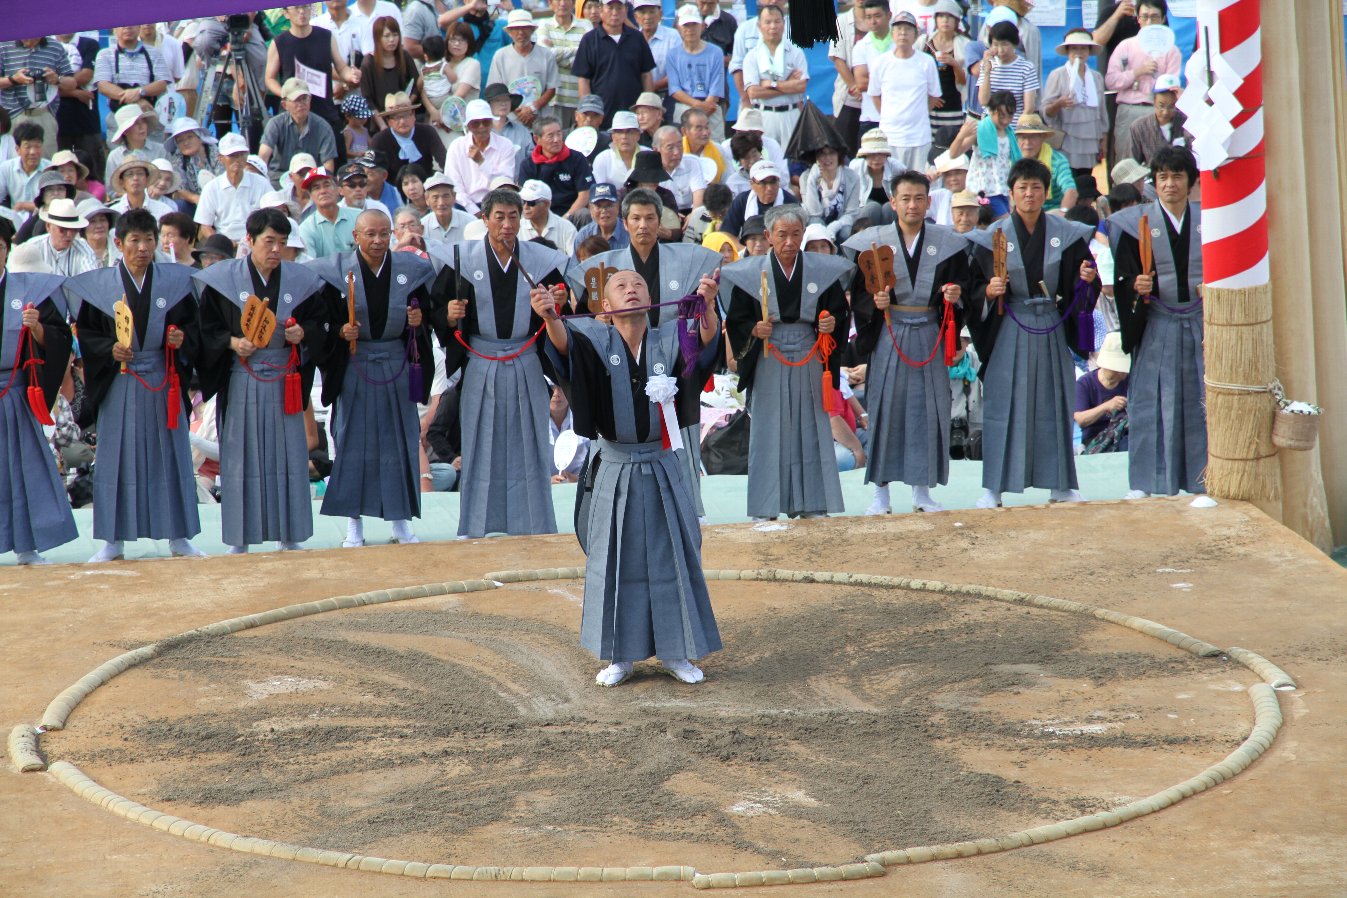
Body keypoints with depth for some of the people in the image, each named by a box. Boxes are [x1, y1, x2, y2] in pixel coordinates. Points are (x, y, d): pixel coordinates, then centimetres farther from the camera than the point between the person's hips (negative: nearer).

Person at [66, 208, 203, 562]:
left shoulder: (175, 281, 2)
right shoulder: (98, 285, -2)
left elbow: (193, 325, 7)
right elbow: (86, 334, 0)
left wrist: (183, 339, -13)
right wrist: (109, 349, -17)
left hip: (163, 382, 1)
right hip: (119, 384, -1)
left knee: (169, 455, 6)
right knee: (117, 458, 2)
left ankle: (177, 536, 15)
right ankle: (113, 540, 9)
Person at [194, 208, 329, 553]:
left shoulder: (300, 280, 5)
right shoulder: (222, 279, -3)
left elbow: (320, 323, 10)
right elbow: (206, 328, -2)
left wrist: (304, 334, -10)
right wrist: (232, 342, -18)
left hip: (285, 380, 2)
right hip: (240, 380, -2)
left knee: (287, 456, 4)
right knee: (241, 457, 0)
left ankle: (289, 537, 13)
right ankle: (238, 540, 7)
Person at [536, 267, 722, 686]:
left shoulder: (670, 339, -3)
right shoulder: (596, 342, -5)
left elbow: (706, 340, -21)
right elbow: (565, 344, -25)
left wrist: (707, 305, -42)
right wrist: (550, 316, -47)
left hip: (661, 468, 1)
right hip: (614, 468, -1)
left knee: (672, 556, 7)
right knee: (615, 561, 5)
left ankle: (673, 652, 20)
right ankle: (620, 656, 16)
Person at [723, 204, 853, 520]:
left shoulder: (822, 270, 2)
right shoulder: (750, 273, -2)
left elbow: (841, 312, 9)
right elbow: (736, 322, 1)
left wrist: (832, 324, -13)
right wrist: (754, 331, -18)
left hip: (809, 361, 2)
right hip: (768, 362, -2)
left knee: (810, 429, 4)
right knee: (768, 431, 0)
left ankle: (809, 503, 12)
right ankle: (765, 507, 5)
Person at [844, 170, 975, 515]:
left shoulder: (947, 243, 5)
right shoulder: (873, 241, 0)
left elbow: (964, 284, 7)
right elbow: (858, 294, 0)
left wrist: (956, 294, -14)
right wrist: (875, 301, -20)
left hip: (929, 337, 2)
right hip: (888, 336, -2)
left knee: (927, 410, 4)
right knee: (885, 408, -1)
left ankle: (922, 490, 13)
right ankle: (881, 493, 6)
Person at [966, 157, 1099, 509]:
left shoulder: (1066, 234, 2)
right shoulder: (994, 236, -2)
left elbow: (1078, 289, 6)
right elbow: (975, 289, -1)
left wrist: (1088, 279, -16)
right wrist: (988, 292, -21)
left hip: (1051, 330, 2)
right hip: (1010, 331, -2)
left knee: (1053, 404, 8)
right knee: (1004, 405, -2)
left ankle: (1059, 484, 16)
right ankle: (993, 488, 2)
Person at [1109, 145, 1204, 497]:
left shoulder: (1207, 220, 6)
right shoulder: (1136, 222, 1)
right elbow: (1123, 279, -1)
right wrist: (1136, 287, -21)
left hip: (1199, 322, 2)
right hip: (1156, 326, -2)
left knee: (1200, 400, 4)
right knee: (1151, 400, -3)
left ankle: (1200, 475, 13)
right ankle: (1147, 481, 2)